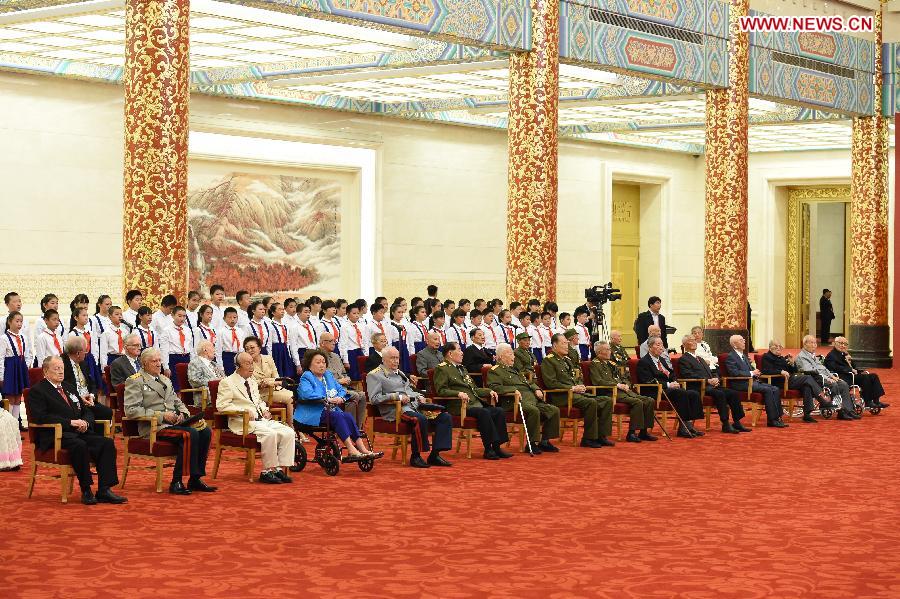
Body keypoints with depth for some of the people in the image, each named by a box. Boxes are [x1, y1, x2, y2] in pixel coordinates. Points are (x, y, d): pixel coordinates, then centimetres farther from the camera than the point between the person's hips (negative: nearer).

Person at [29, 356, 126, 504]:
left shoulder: (69, 388, 25)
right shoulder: (37, 391, 2)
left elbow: (86, 411, 25)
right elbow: (40, 417, -13)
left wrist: (85, 422, -1)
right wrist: (70, 422, -17)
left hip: (79, 432, 7)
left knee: (107, 443, -19)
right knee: (80, 445, -37)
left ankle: (104, 490, -22)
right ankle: (86, 491, -25)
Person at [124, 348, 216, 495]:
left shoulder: (165, 380, 26)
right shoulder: (135, 381, 2)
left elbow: (178, 403, 29)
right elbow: (131, 410, -10)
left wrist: (182, 414, 3)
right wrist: (162, 415, -15)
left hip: (174, 422, 7)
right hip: (154, 427, -7)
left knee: (206, 431, -18)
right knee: (191, 434, -31)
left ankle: (196, 479, -13)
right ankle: (176, 482, -26)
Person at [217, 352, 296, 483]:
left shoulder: (252, 382, 24)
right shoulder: (227, 382, -1)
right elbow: (221, 405, -10)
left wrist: (264, 409, 12)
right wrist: (243, 410, -19)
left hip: (262, 420, 8)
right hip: (243, 423, -8)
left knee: (289, 432, -13)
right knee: (270, 433, -33)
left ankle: (280, 469, -12)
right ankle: (267, 471, -22)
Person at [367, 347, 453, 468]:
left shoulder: (399, 373, 28)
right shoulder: (374, 375, 2)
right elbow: (374, 399, -10)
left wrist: (419, 396, 13)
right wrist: (397, 396, -15)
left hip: (414, 405, 8)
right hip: (395, 409, -8)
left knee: (445, 417, -9)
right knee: (420, 419, -38)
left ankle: (434, 455, -11)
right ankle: (415, 456, -26)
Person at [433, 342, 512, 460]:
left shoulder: (462, 368, 29)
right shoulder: (442, 369, 1)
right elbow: (441, 390, -12)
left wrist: (489, 392, 16)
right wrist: (458, 393, -27)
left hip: (475, 403, 9)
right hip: (458, 406, -9)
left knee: (499, 411, -13)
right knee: (484, 412, -32)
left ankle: (496, 447, -13)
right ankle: (488, 449, -28)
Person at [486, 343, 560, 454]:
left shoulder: (514, 369, 33)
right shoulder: (494, 371, 5)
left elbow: (528, 382, 36)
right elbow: (495, 387, -12)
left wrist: (536, 389, 14)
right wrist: (514, 390, -22)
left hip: (532, 398, 9)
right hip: (517, 400, -9)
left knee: (554, 410, -9)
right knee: (534, 411, -36)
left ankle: (544, 441, -2)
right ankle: (532, 444, -26)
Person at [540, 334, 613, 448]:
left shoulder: (567, 359, 24)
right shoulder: (548, 361, -3)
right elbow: (551, 383, -14)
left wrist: (581, 386, 6)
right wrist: (572, 388, -15)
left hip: (578, 393, 9)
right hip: (562, 397, -9)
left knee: (607, 401, -6)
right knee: (591, 402, -31)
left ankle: (601, 436, -6)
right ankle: (588, 438, -21)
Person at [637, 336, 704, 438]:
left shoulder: (661, 360, 26)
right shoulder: (643, 362, -2)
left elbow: (672, 374, 26)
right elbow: (649, 381, -13)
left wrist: (675, 382, 2)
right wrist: (668, 385, -19)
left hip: (669, 389, 9)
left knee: (694, 394, -15)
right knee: (682, 393, -32)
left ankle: (690, 425, -21)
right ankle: (683, 428, -31)